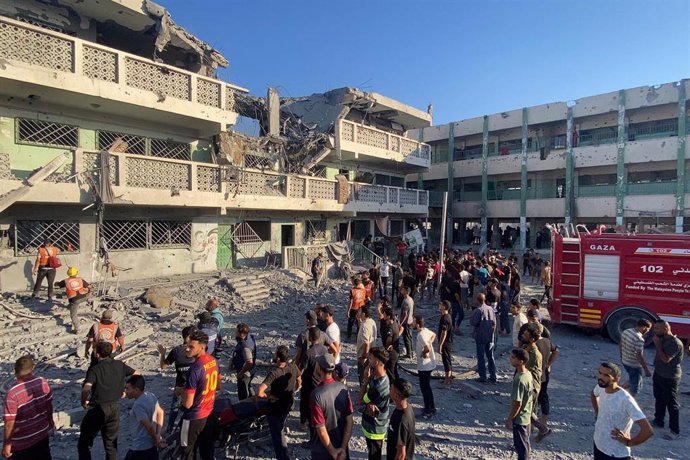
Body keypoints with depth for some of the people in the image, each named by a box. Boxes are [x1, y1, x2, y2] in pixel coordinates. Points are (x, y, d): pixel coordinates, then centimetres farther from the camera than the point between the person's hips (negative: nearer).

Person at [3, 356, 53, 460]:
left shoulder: (12, 393, -25)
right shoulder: (43, 382, -11)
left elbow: (10, 422, -21)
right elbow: (49, 405, 2)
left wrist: (7, 443, -7)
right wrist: (50, 420, 19)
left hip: (22, 442, -4)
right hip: (42, 433, 5)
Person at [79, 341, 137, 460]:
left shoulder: (94, 369, -11)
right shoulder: (120, 365, 3)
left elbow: (86, 389, -26)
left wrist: (83, 402, -8)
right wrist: (125, 390, 17)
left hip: (97, 409, -4)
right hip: (114, 409, 4)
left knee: (83, 444, 15)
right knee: (111, 445, 17)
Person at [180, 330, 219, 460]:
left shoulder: (194, 369, -29)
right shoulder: (213, 361, -4)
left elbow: (187, 403, -23)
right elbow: (217, 385, 11)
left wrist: (181, 391, -6)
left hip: (194, 417, -7)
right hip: (209, 413, 7)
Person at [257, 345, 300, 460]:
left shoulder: (274, 373, -33)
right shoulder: (293, 367, -15)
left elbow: (259, 392, -39)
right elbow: (299, 383, 4)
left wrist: (267, 395, -20)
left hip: (276, 408, -7)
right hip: (288, 404, 8)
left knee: (277, 435, 12)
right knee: (280, 430, 34)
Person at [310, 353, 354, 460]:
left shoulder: (316, 394, -26)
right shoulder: (343, 388, -12)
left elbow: (321, 429, -22)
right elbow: (349, 421, -10)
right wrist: (343, 448, -7)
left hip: (323, 451, -3)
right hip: (341, 446, 3)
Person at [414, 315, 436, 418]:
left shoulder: (421, 335, -27)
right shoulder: (425, 330, 1)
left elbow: (427, 348, -37)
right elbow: (434, 335, 21)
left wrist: (424, 354, -18)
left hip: (424, 366, -10)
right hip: (429, 364, 10)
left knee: (424, 387, 5)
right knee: (426, 386, 21)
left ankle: (429, 409, 17)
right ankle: (431, 407, 33)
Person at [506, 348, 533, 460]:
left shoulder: (519, 379, -30)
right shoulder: (528, 374, -2)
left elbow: (517, 403, -26)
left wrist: (509, 419, -15)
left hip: (519, 418, -9)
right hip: (526, 416, 9)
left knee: (521, 446, 7)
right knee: (524, 443, 23)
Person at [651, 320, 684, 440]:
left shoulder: (675, 343, -24)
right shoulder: (663, 339, 2)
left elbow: (665, 359, -27)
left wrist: (657, 344, -24)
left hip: (669, 378, -9)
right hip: (658, 374, 9)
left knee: (671, 404, 2)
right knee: (659, 399, 21)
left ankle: (675, 431, 12)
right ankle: (658, 421, 36)